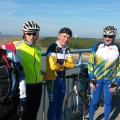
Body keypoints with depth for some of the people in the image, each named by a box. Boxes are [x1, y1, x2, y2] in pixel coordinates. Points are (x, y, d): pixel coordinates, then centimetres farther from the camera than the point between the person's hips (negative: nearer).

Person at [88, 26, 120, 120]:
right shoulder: (97, 46, -7)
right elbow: (91, 63, -3)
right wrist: (92, 79, -7)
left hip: (109, 80, 1)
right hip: (96, 79, -1)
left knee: (108, 102, 12)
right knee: (94, 101, 5)